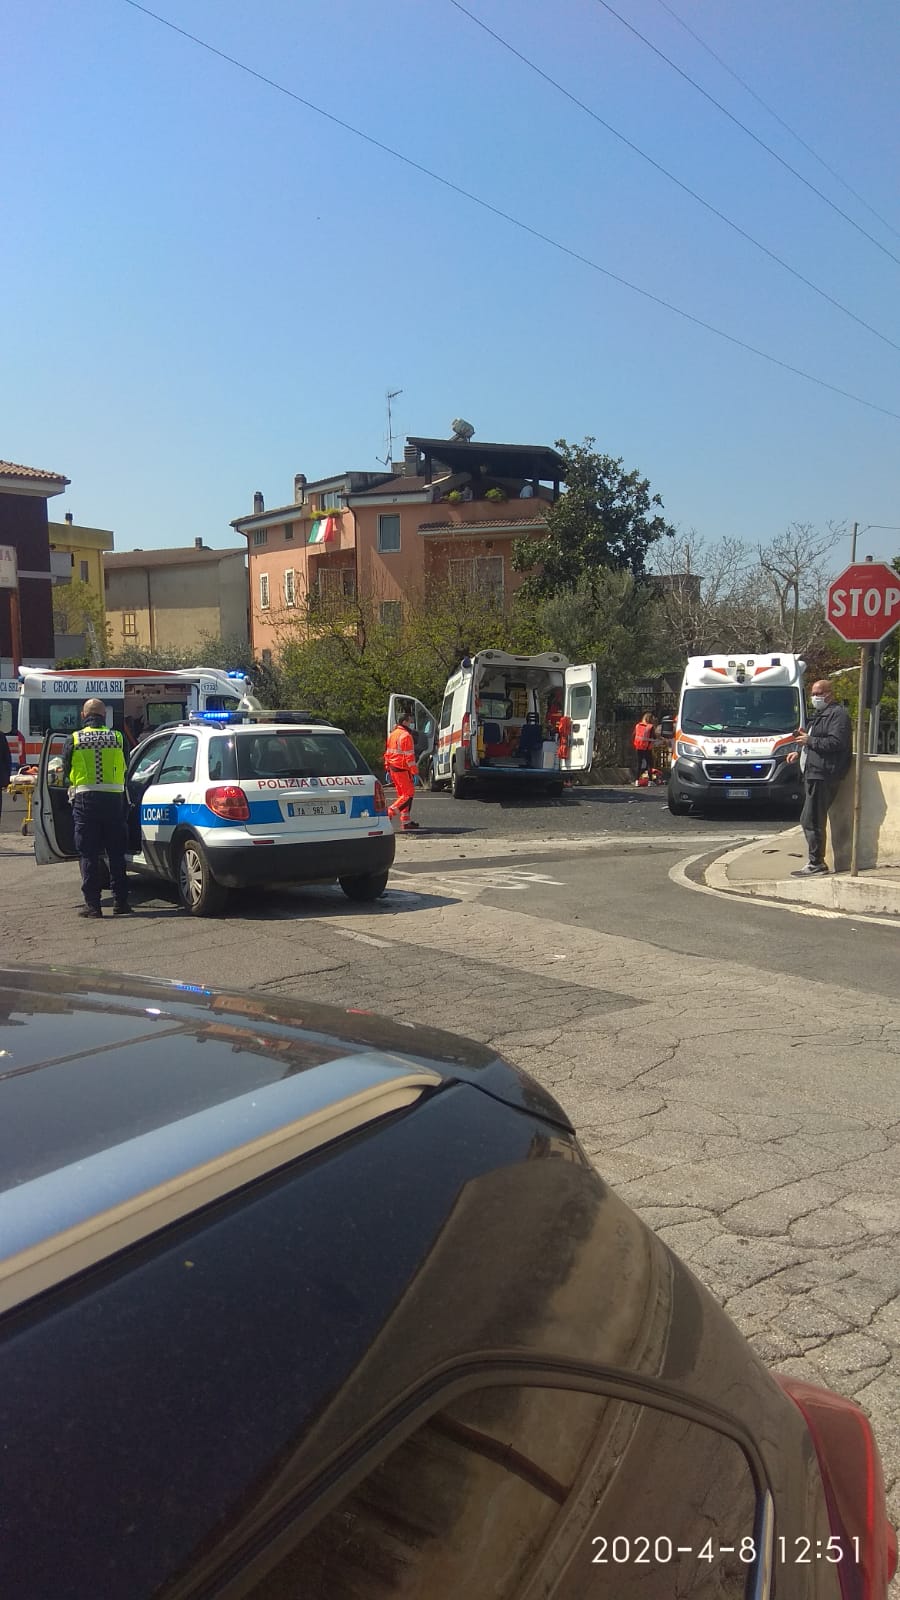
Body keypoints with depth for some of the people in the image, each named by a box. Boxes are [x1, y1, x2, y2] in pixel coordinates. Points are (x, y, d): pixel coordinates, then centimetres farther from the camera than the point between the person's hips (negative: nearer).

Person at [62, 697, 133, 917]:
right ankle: (120, 902, 12)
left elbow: (66, 775, 9)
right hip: (113, 799, 1)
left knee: (88, 855, 4)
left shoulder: (73, 740, 2)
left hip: (84, 800, -1)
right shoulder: (117, 738, 5)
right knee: (116, 854, 10)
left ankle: (92, 904, 2)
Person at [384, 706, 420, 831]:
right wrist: (415, 773, -18)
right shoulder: (406, 736, -14)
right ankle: (390, 812, -13)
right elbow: (409, 757, -19)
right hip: (402, 770, -10)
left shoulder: (393, 734, 15)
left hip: (393, 768, 10)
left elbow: (387, 753, 19)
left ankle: (406, 821, 15)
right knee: (409, 794, -5)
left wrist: (388, 770, 23)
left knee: (402, 794, 13)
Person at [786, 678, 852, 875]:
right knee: (810, 820, 11)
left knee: (811, 820, -12)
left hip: (823, 776, -11)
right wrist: (800, 753, 20)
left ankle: (816, 864, -9)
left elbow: (836, 742, -20)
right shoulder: (819, 715, 26)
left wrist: (809, 741, -14)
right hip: (814, 774, 11)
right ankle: (816, 862, 15)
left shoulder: (837, 714, -7)